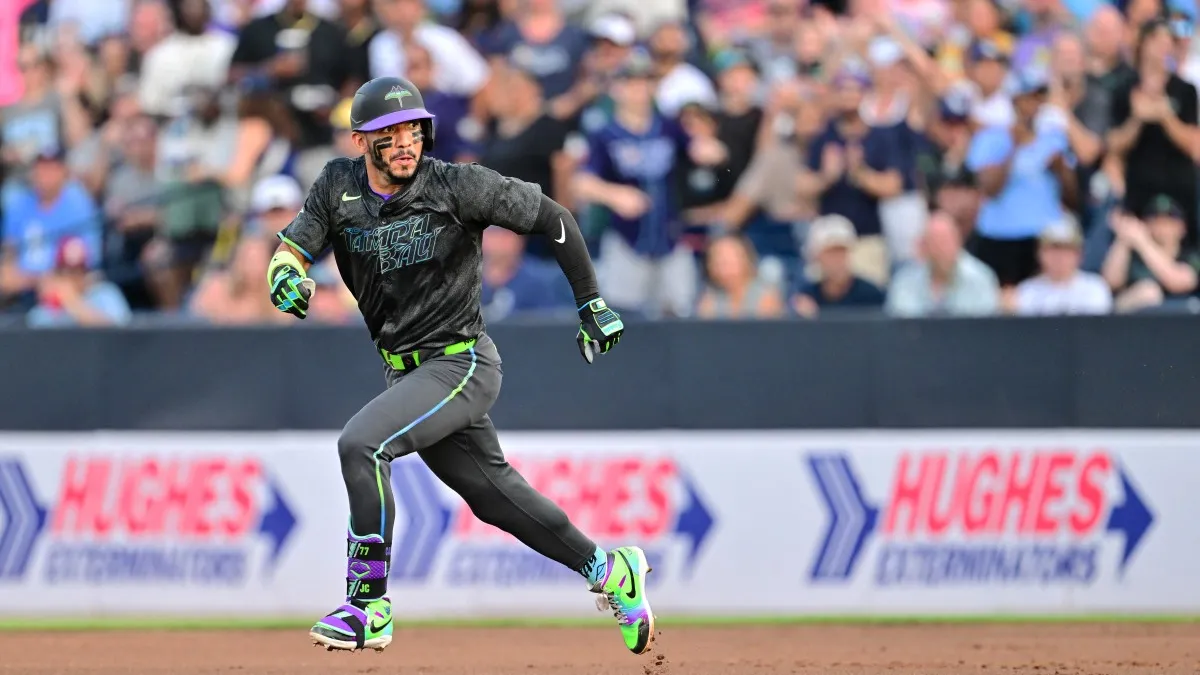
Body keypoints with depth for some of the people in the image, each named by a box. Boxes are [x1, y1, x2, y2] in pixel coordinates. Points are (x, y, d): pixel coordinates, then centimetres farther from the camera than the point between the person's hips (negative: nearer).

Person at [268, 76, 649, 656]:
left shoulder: (457, 187, -16)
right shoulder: (340, 186, -1)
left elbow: (552, 220, -9)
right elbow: (293, 245, -8)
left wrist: (592, 305, -7)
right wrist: (286, 273, -33)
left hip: (461, 364, -7)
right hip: (405, 370, 7)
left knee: (361, 443, -25)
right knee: (493, 492, 16)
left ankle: (368, 606, -17)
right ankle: (608, 570, 33)